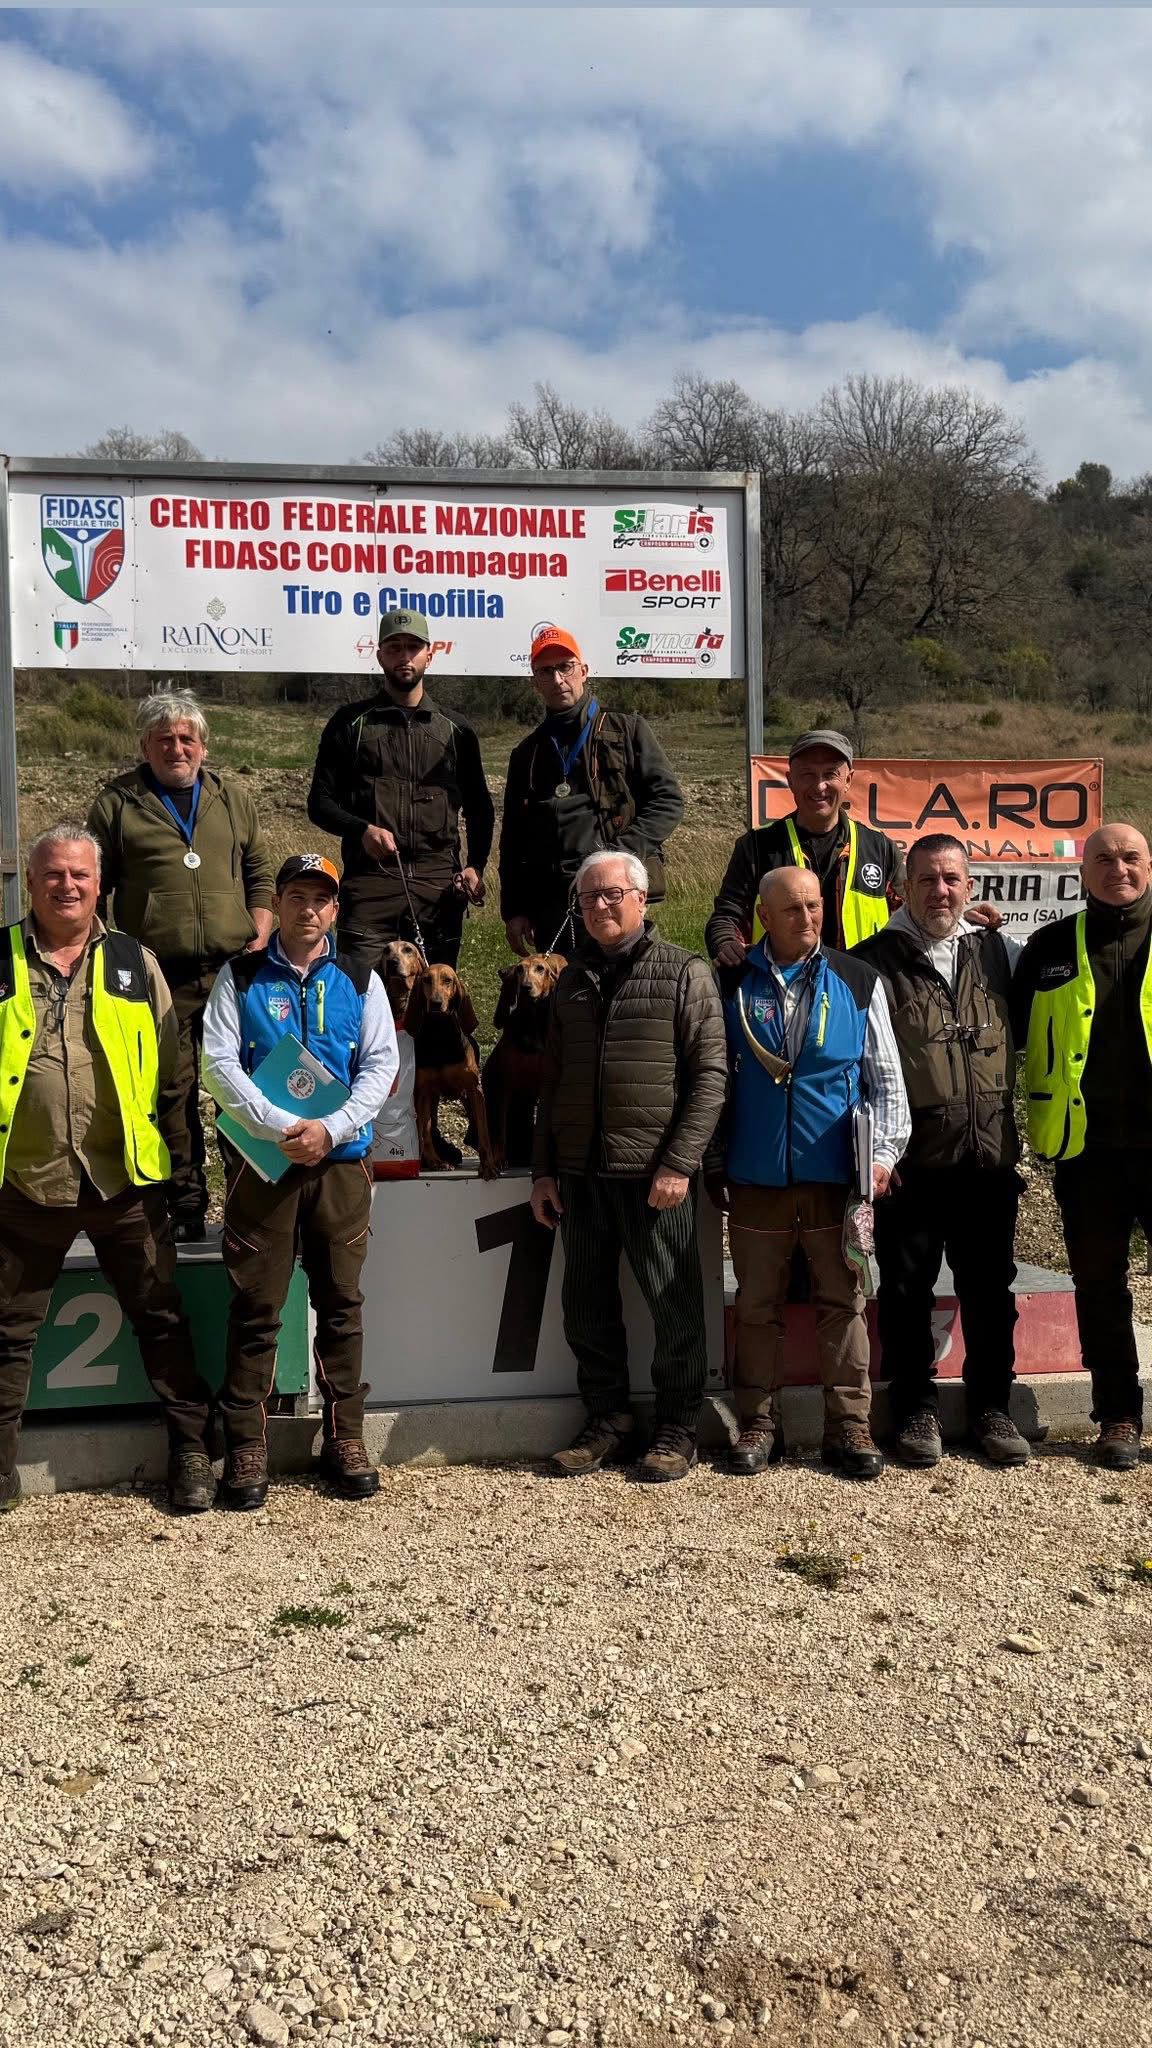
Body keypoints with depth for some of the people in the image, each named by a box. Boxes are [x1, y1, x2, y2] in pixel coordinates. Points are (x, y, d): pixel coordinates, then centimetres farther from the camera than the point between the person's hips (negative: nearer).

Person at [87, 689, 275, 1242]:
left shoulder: (232, 799, 14)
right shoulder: (117, 804, 5)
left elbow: (260, 874, 18)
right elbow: (93, 886, 6)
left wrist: (260, 937, 5)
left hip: (233, 972, 2)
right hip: (158, 979, -2)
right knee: (172, 1090, 2)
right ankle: (185, 1203, 13)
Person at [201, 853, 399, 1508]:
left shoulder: (360, 981, 11)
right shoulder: (241, 978, 6)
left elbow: (382, 1064, 3)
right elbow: (219, 1062, -3)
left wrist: (331, 1128, -12)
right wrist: (280, 1127, -16)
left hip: (343, 1160, 2)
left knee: (342, 1305, 6)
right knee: (256, 1308, 0)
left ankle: (345, 1439, 16)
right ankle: (246, 1448, 8)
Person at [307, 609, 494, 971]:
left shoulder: (455, 728, 16)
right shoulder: (351, 723, 11)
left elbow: (479, 809, 21)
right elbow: (319, 802, 8)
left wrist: (476, 866, 5)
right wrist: (362, 829, -12)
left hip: (440, 886, 2)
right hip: (370, 878, -2)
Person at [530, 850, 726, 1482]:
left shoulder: (684, 973, -1)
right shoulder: (572, 981, 15)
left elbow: (709, 1075, -7)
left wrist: (679, 1164, -15)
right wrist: (543, 1170, 12)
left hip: (654, 1174, -5)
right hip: (579, 1173, 5)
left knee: (674, 1305, 3)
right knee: (587, 1306, 10)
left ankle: (676, 1429, 17)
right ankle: (607, 1420, 25)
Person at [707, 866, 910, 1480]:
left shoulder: (858, 982, 5)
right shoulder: (732, 985, 5)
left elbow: (886, 1078, 7)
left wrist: (884, 1152, -2)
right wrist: (714, 1164, 7)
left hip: (835, 1174, 0)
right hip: (756, 1176, 1)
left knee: (842, 1301, 4)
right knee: (757, 1306, 7)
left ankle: (849, 1425, 14)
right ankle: (758, 1424, 18)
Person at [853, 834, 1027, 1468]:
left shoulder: (1000, 953, 9)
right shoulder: (874, 961, -1)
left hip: (989, 1159, 3)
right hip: (911, 1162, -3)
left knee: (990, 1289, 11)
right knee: (907, 1290, 6)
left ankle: (991, 1406, 26)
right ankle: (915, 1409, 21)